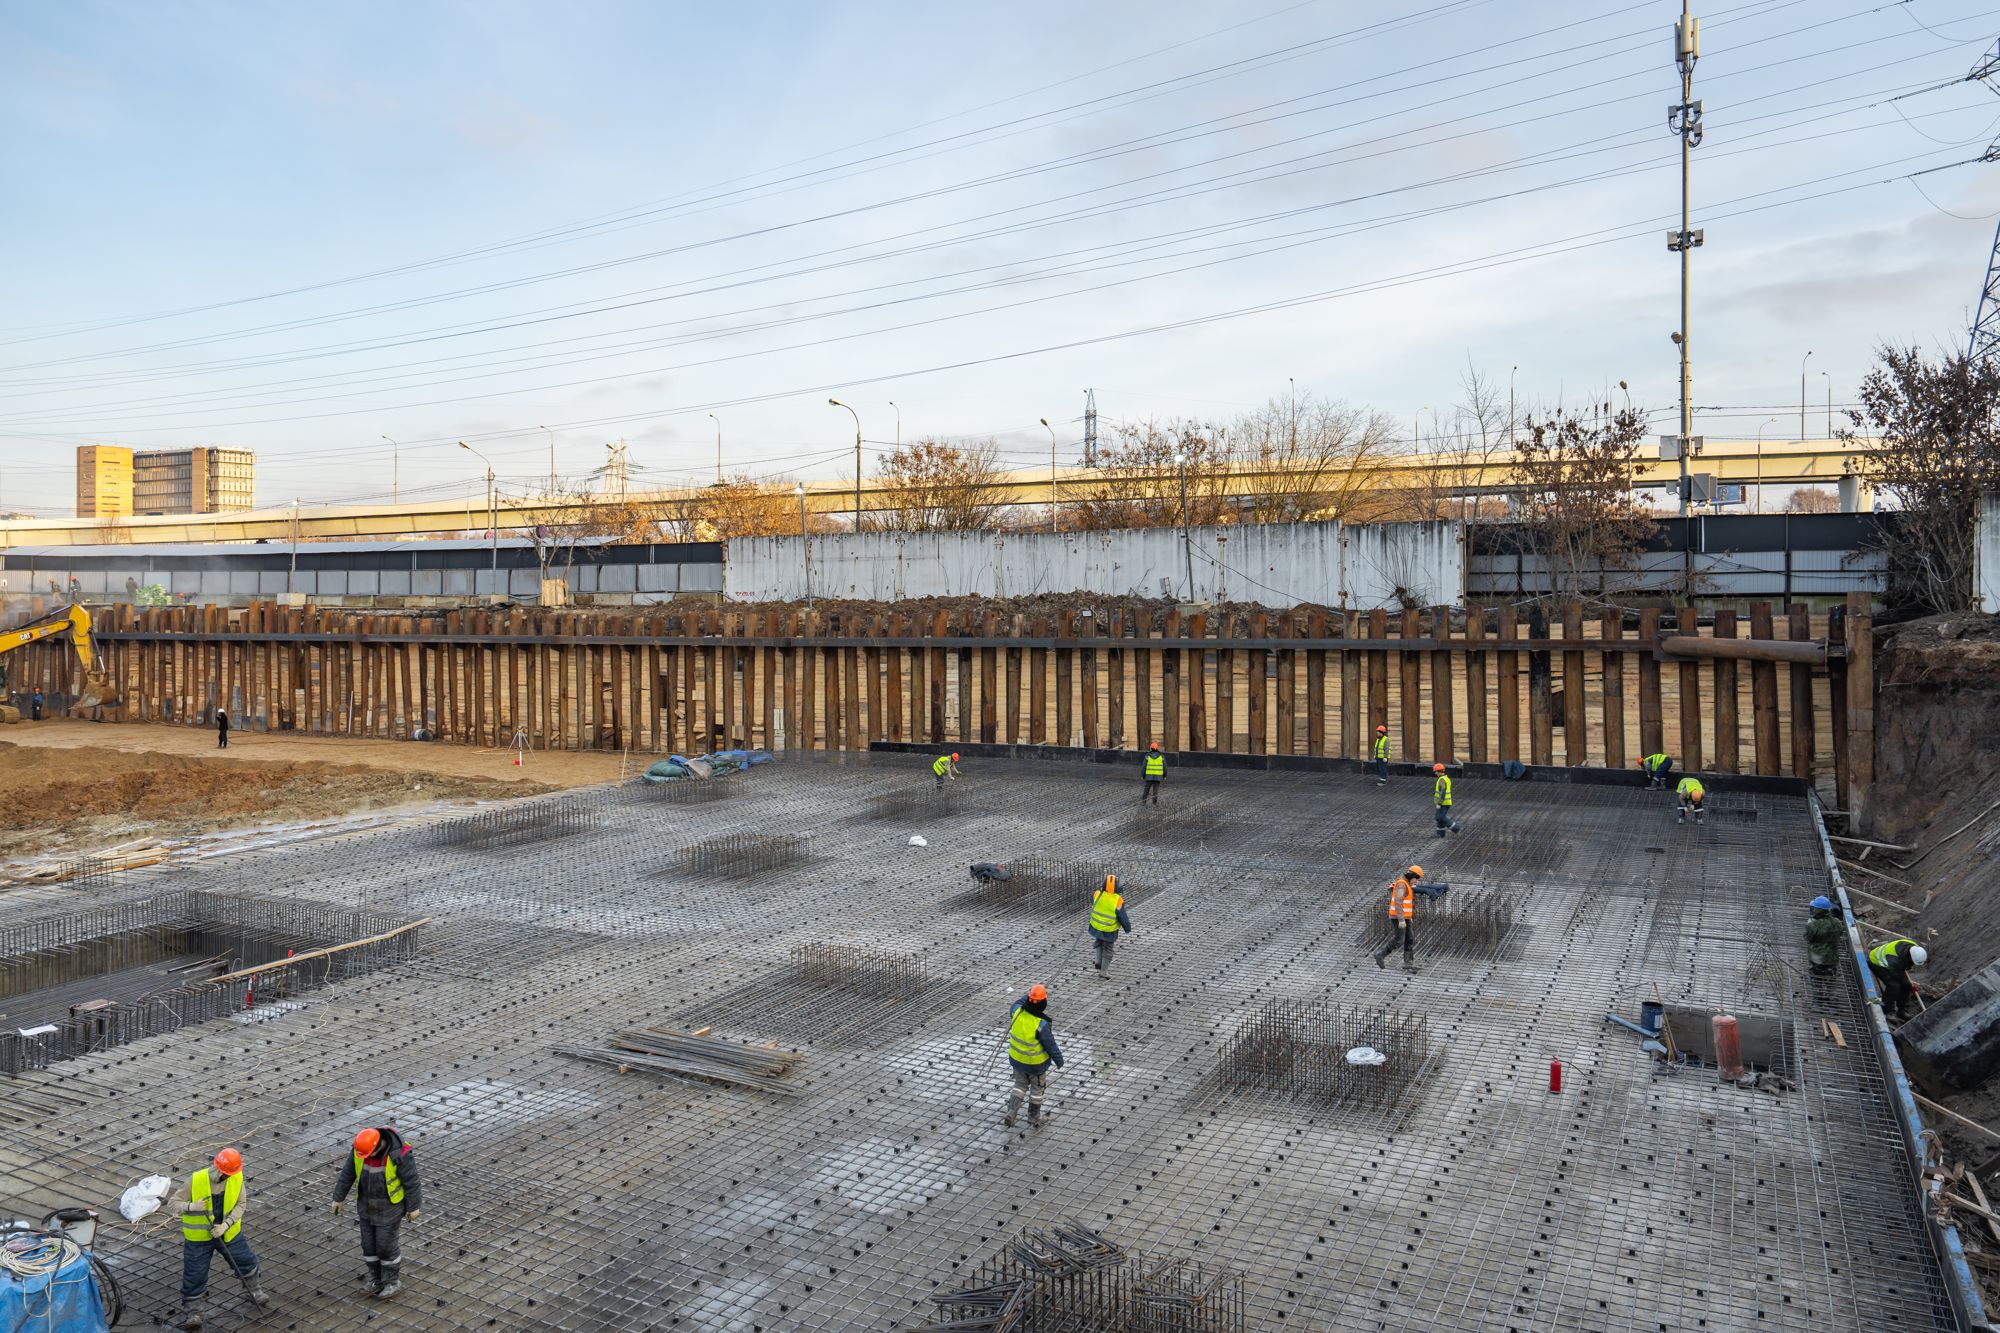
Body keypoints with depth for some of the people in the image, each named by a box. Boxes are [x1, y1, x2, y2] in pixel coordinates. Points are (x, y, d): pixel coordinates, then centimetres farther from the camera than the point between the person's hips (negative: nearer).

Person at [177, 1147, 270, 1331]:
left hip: (228, 1232, 3)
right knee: (195, 1275, 2)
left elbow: (240, 1205, -8)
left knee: (247, 1262, 13)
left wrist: (225, 1225, -22)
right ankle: (192, 1312, 24)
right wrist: (192, 1207, -34)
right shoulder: (195, 1180, -24)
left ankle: (255, 1292, 40)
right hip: (199, 1237, -2)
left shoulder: (237, 1178, -16)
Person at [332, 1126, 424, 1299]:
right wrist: (338, 1198, 6)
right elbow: (348, 1172, -4)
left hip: (390, 1204, -5)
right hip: (367, 1203, 5)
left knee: (387, 1244, 7)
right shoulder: (361, 1148, -19)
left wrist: (414, 1207, -13)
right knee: (369, 1242, 16)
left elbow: (412, 1180, -22)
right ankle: (377, 1278, 40)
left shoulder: (398, 1154, -34)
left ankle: (392, 1281, 31)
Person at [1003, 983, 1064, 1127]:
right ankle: (1033, 1117, 38)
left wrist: (1030, 993, 14)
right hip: (1036, 1063, -4)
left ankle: (1011, 1111, 14)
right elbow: (1051, 1047, -22)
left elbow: (1017, 1003, 7)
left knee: (1020, 1085, 27)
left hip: (1017, 1058, 4)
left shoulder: (1018, 1011, -20)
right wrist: (1059, 1061, -4)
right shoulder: (1042, 1025, -34)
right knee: (1038, 1088, 22)